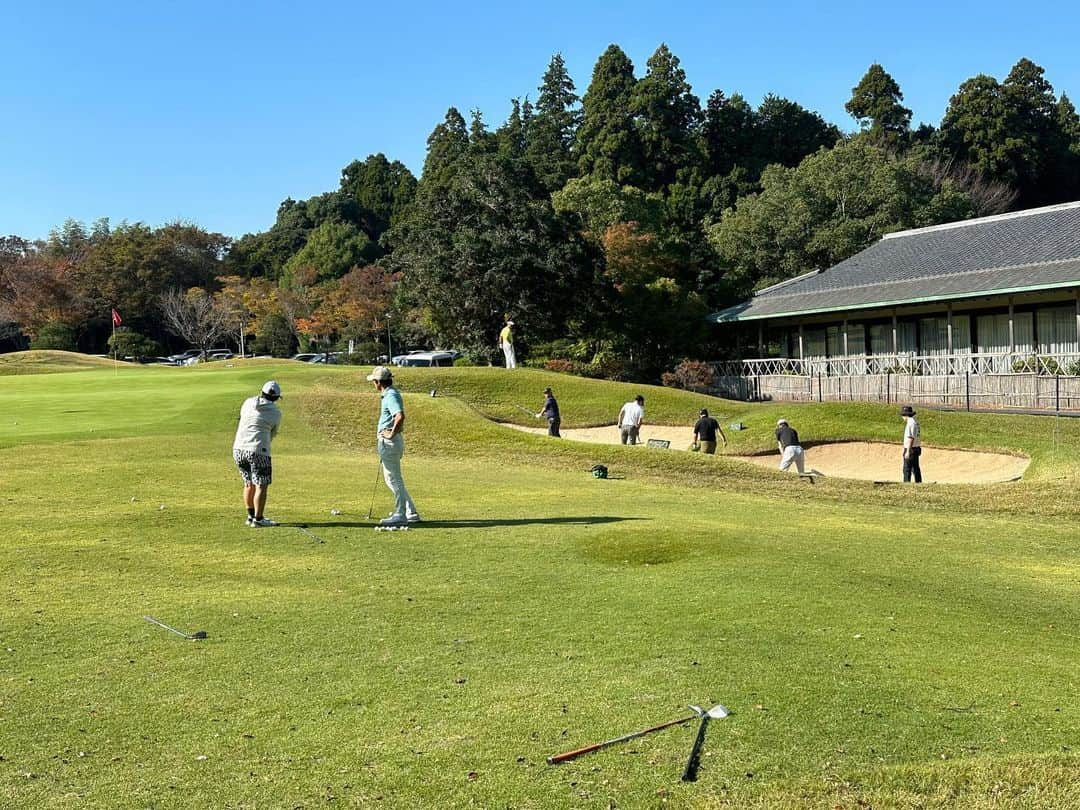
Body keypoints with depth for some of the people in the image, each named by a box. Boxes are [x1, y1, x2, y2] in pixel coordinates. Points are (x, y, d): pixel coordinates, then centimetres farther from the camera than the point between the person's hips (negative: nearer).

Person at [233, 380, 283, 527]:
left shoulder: (248, 402, 9)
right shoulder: (276, 413, 0)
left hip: (239, 448, 5)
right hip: (258, 451, -5)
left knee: (249, 483, 18)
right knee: (261, 486, 3)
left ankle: (251, 516, 26)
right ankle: (258, 520, 4)